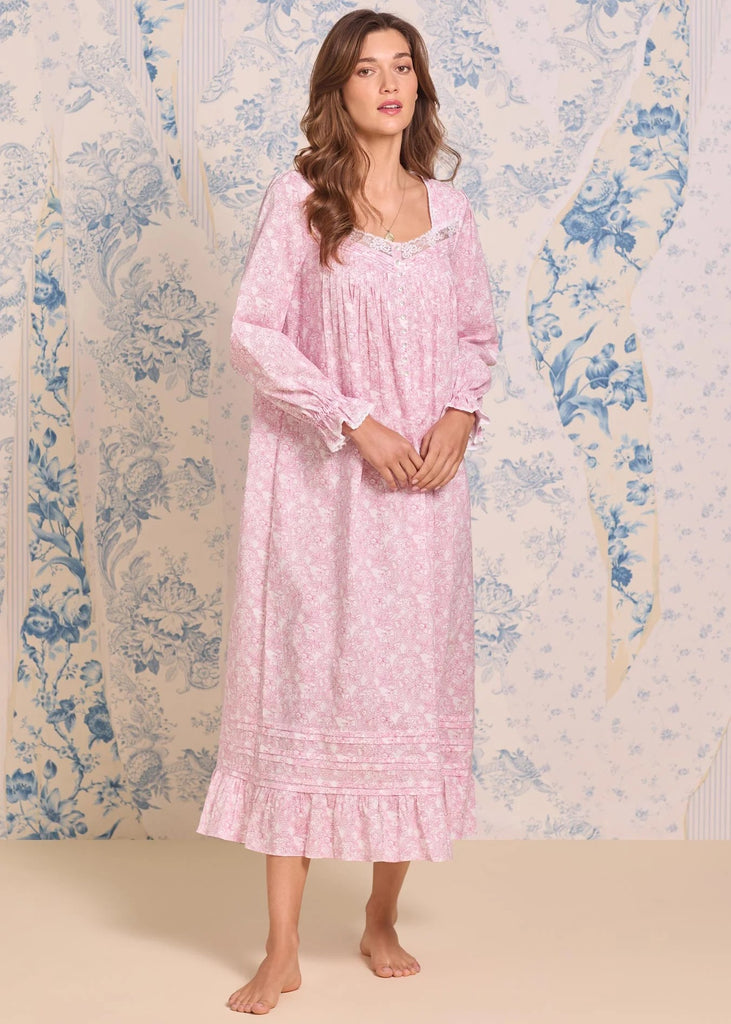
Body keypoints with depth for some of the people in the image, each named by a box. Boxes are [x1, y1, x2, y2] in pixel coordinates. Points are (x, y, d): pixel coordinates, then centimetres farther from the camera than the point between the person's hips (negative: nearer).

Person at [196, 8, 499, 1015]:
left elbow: (478, 334, 15)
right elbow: (255, 332, -8)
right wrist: (355, 421, -15)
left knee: (413, 684, 7)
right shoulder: (300, 198, -2)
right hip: (319, 480, -3)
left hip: (423, 484, 4)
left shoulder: (447, 207, 9)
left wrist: (462, 414, -5)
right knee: (304, 679, -1)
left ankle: (383, 920, 24)